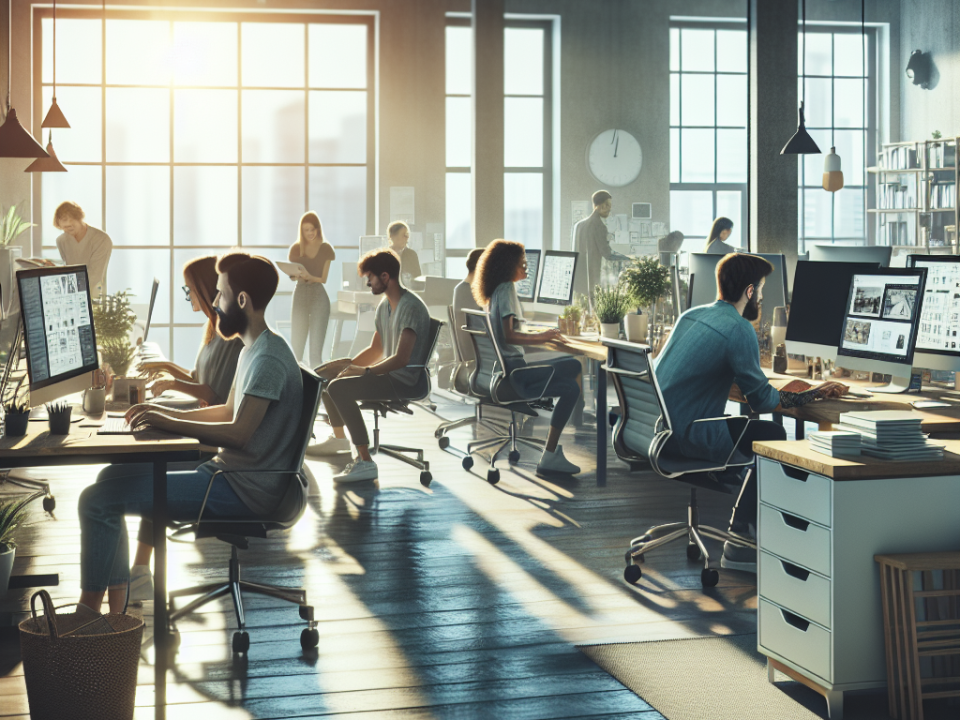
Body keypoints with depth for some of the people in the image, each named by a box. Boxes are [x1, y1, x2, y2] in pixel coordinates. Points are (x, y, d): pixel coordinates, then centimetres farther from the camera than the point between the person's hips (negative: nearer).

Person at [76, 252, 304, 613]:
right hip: (227, 472, 11)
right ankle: (138, 574, 20)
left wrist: (170, 423, -19)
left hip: (245, 492, -11)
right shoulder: (253, 350, 14)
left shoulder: (269, 358, -19)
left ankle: (89, 609, -3)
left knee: (97, 500, -13)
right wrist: (168, 413, 12)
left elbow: (239, 433, -26)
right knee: (118, 474, 22)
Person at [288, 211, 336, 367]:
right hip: (300, 297, 2)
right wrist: (299, 276, -16)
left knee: (316, 350, -5)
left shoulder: (326, 249, 2)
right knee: (295, 348, 1)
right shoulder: (296, 249, 8)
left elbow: (325, 278, -1)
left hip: (319, 297, -2)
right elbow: (291, 275, 7)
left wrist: (310, 277, -22)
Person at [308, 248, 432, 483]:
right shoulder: (384, 305, 12)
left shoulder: (411, 307, -20)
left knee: (338, 388, -29)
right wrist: (350, 364, 5)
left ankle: (365, 462, -30)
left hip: (407, 381, -10)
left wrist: (365, 371, -27)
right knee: (323, 375, 18)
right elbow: (376, 349, 19)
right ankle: (338, 438, 35)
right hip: (390, 374, 11)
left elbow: (401, 359, -27)